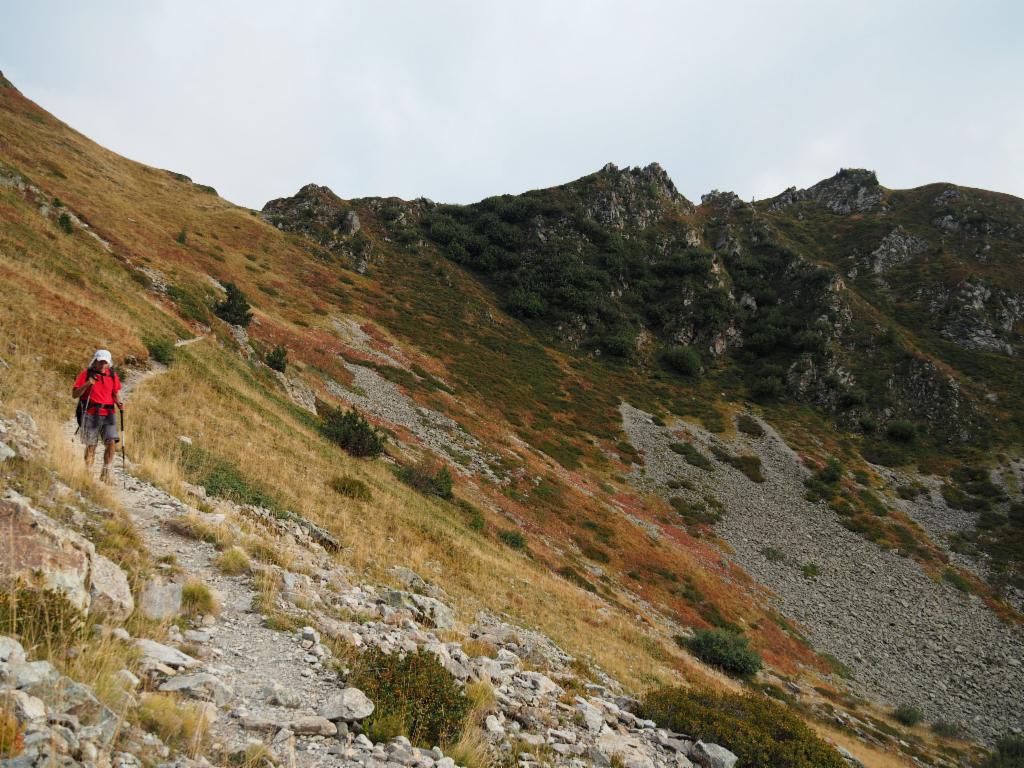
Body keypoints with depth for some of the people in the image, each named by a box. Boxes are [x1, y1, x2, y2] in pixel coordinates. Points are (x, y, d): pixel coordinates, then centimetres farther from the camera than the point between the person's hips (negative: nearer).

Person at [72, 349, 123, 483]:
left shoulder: (113, 375, 10)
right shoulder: (86, 374, 2)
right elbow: (74, 394, 1)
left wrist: (119, 404, -4)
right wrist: (87, 385, -15)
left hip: (108, 415, 2)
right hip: (91, 415, -2)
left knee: (111, 443, -9)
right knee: (91, 445, 0)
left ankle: (107, 472, 4)